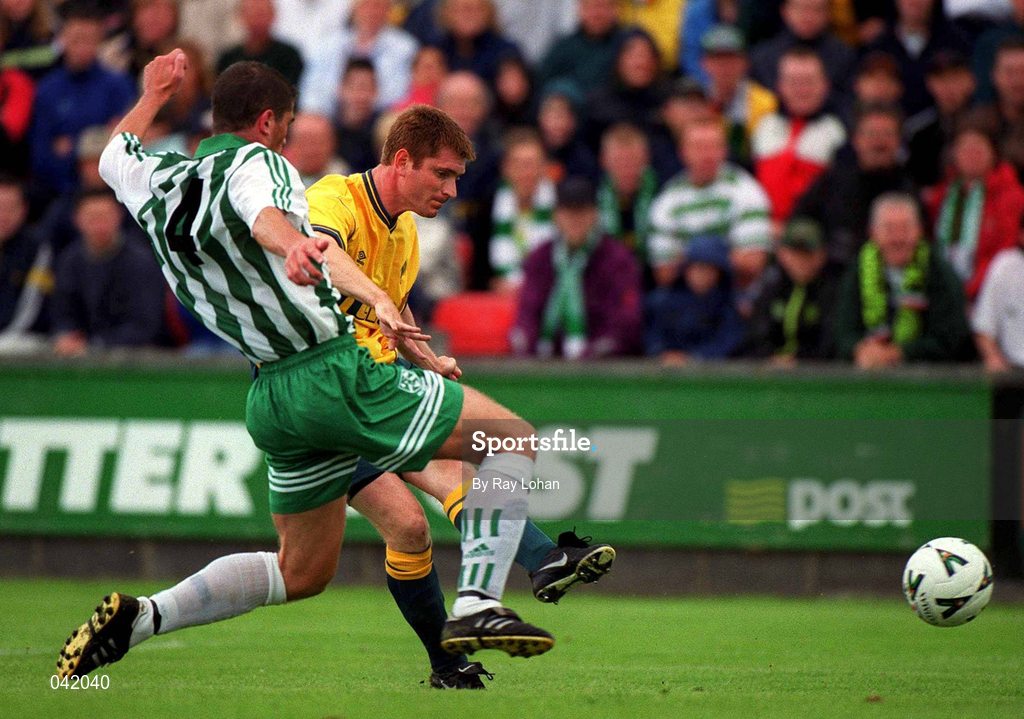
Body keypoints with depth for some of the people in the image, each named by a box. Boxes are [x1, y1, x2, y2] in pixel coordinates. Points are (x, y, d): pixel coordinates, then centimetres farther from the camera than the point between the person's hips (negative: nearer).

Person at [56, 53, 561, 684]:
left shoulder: (160, 183, 15)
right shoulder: (255, 163, -7)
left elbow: (114, 159, 39)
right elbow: (269, 220, -31)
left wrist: (154, 95, 54)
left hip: (270, 398, 8)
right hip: (337, 370, -8)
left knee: (303, 572, 21)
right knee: (513, 438, -2)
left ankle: (138, 618, 7)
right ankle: (478, 606, -14)